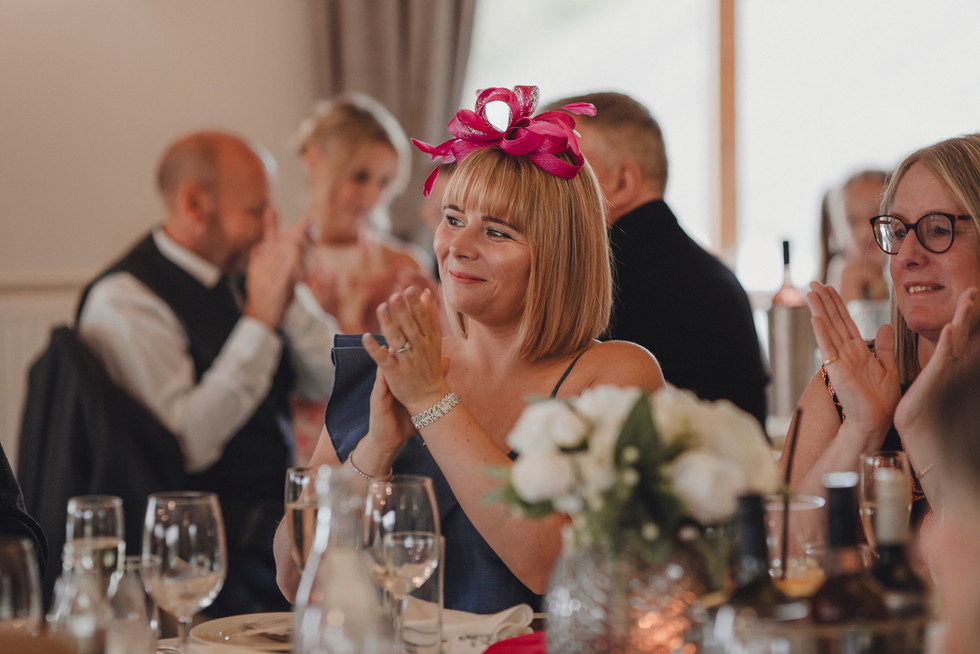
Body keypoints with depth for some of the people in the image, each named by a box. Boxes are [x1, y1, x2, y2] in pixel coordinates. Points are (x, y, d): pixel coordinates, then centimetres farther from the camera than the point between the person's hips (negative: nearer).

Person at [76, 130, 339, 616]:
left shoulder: (231, 276, 11)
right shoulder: (123, 300, -12)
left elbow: (333, 385, 12)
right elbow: (188, 443, -23)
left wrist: (288, 297, -5)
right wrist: (261, 317, -19)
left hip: (278, 498, 8)